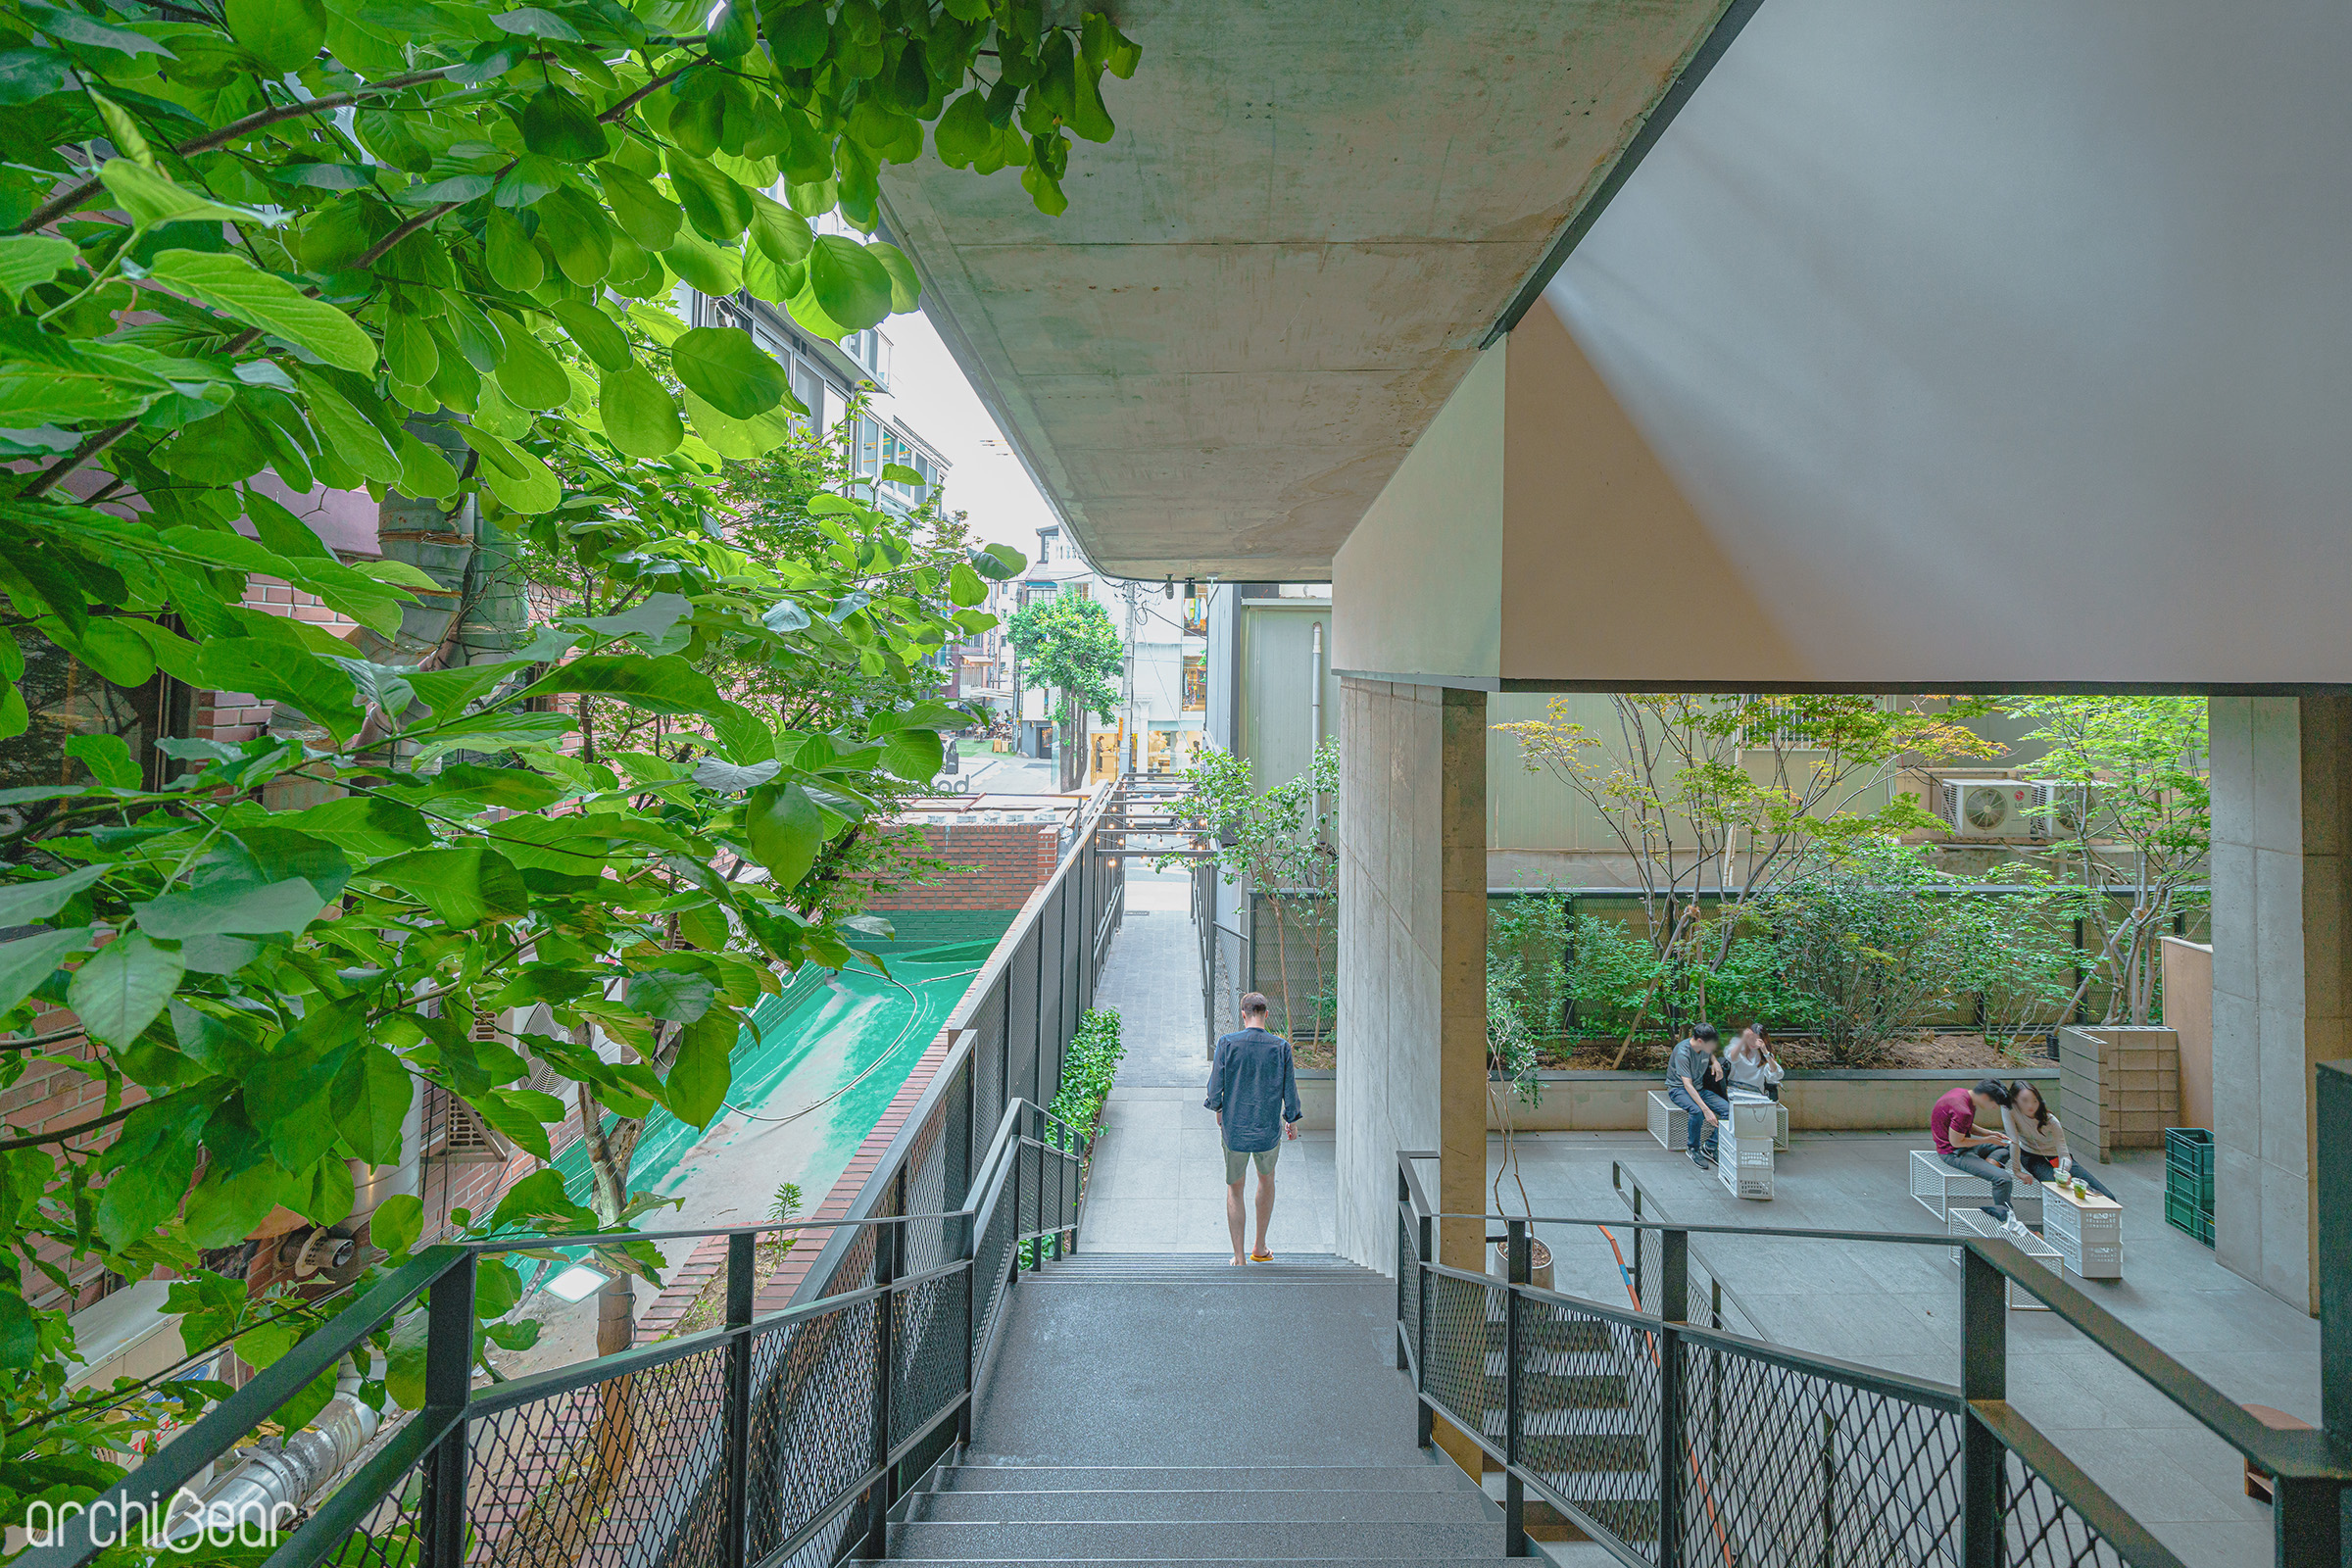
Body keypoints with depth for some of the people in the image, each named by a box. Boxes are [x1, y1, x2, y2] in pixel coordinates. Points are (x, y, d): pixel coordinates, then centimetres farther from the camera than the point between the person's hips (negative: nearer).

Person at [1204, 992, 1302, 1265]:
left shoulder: (1227, 1043, -12)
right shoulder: (1280, 1047, -9)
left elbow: (1215, 1086, -7)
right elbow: (1290, 1091, -3)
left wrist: (1218, 1110, 13)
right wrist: (1292, 1121, 14)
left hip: (1234, 1129, -1)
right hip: (1269, 1130, 1)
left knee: (1234, 1189, 17)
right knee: (1267, 1179, 27)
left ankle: (1239, 1258, 18)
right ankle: (1260, 1248, 33)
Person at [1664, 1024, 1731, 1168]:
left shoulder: (1705, 1047, -4)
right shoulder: (1682, 1052, -27)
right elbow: (1687, 1084, -32)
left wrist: (1715, 1062, -1)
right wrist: (1706, 1110, -40)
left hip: (1699, 1088, 7)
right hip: (1678, 1089, -7)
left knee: (1728, 1109, -17)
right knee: (1697, 1111, -37)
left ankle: (1710, 1147, -5)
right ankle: (1693, 1150, -14)